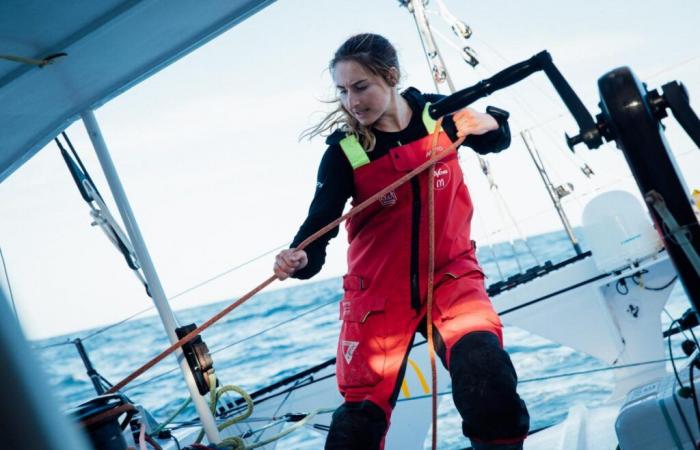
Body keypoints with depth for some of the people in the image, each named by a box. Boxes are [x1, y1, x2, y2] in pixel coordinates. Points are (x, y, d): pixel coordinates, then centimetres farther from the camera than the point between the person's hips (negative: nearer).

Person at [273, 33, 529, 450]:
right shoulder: (344, 152, -11)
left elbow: (495, 141, 13)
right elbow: (320, 223, -18)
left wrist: (488, 122, -11)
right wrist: (300, 258, -41)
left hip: (451, 275, 1)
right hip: (378, 290, 0)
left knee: (488, 373, -24)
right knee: (363, 411, 2)